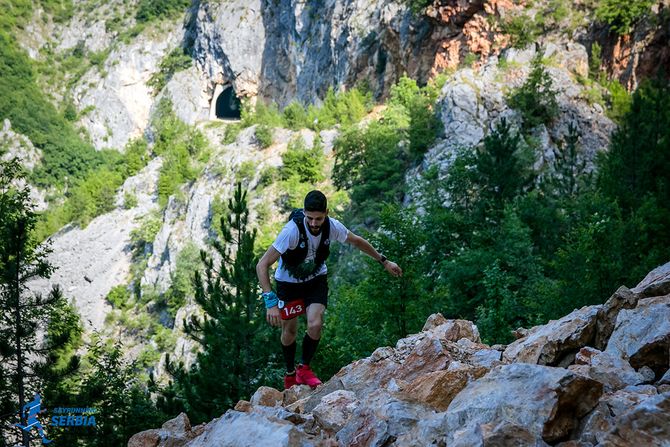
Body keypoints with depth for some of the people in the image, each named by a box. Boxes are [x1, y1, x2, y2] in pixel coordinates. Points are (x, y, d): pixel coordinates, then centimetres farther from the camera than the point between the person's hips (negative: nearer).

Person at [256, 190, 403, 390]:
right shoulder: (292, 230, -36)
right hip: (289, 282, -2)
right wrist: (270, 302, -42)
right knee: (289, 332, 9)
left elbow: (357, 241, 0)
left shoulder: (332, 226, -23)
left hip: (316, 279, 2)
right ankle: (290, 374, 35)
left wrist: (384, 261, 8)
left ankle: (304, 369, 5)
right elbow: (262, 265, -35)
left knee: (315, 325, -19)